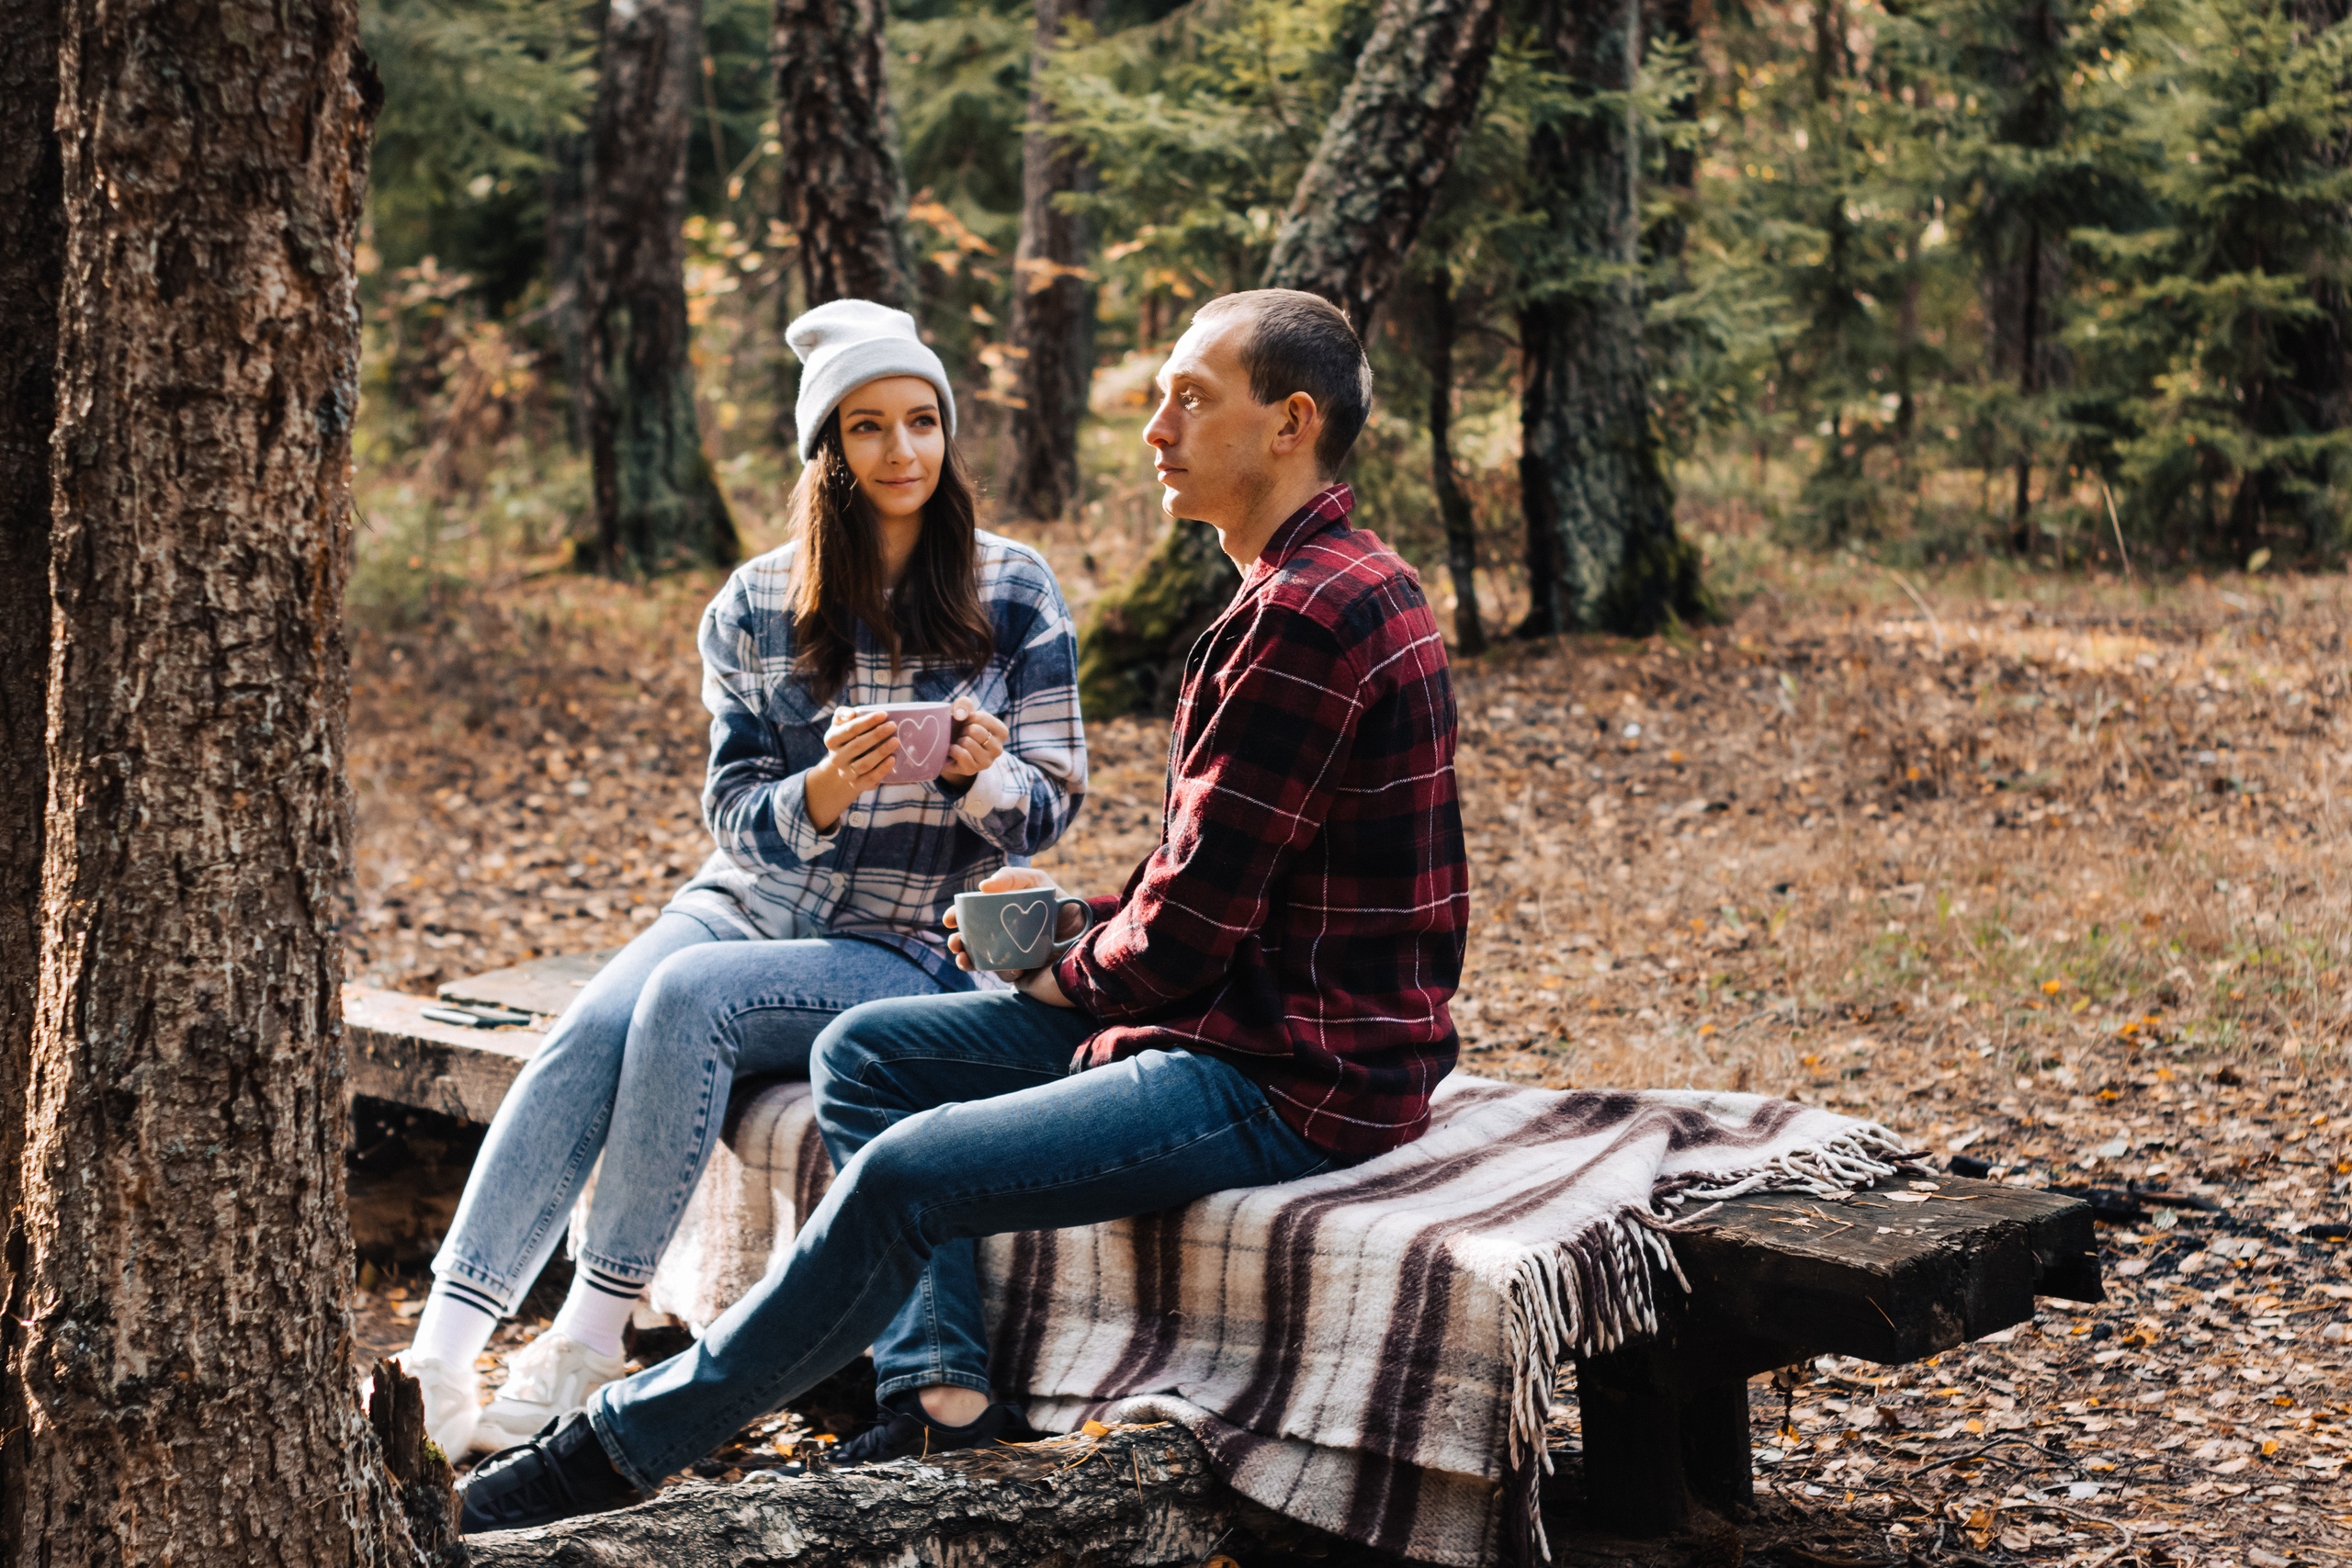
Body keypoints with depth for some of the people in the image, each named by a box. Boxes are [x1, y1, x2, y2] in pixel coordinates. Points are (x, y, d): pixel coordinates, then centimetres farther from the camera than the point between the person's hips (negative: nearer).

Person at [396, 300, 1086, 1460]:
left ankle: (590, 1341, -24)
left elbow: (1052, 804, 1)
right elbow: (733, 810, 3)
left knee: (689, 994, -31)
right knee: (589, 1032, -27)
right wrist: (820, 793, -20)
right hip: (743, 904, 3)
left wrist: (981, 769, -23)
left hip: (907, 952, -3)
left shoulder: (1014, 592, 0)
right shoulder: (756, 606, 5)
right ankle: (437, 1360, -34)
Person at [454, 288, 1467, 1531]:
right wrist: (1079, 920, 6)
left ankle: (615, 1452, -4)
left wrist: (1072, 974, -1)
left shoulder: (1308, 616, -20)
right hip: (1240, 1015, 11)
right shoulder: (1306, 588, 15)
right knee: (865, 1052, 8)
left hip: (1294, 1079, -11)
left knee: (907, 1175, -18)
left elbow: (1190, 928, -21)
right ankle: (949, 1396, 1)